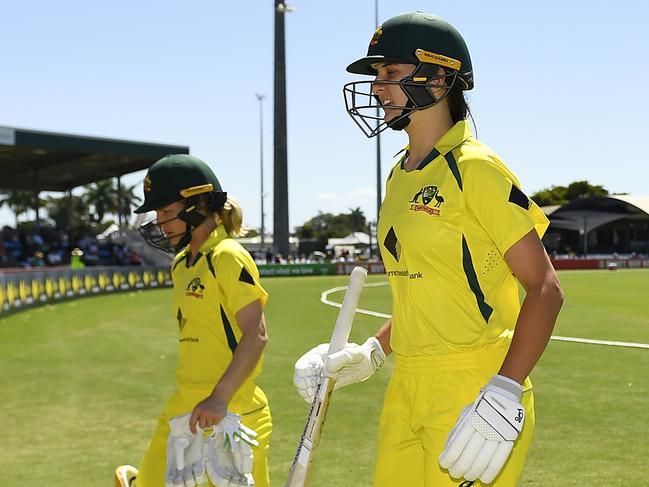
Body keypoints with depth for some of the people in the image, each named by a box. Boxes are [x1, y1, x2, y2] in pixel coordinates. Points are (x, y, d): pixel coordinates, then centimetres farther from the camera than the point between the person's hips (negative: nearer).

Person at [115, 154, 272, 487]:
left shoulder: (228, 257, -12)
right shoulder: (181, 263, 13)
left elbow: (255, 334, -17)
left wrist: (219, 398, -23)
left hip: (230, 410, -7)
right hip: (184, 408, 7)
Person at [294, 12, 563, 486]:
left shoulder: (475, 170, -11)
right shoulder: (400, 178, 12)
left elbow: (545, 290, -15)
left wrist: (504, 395, -23)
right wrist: (370, 354, 9)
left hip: (472, 390, -7)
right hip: (407, 390, 8)